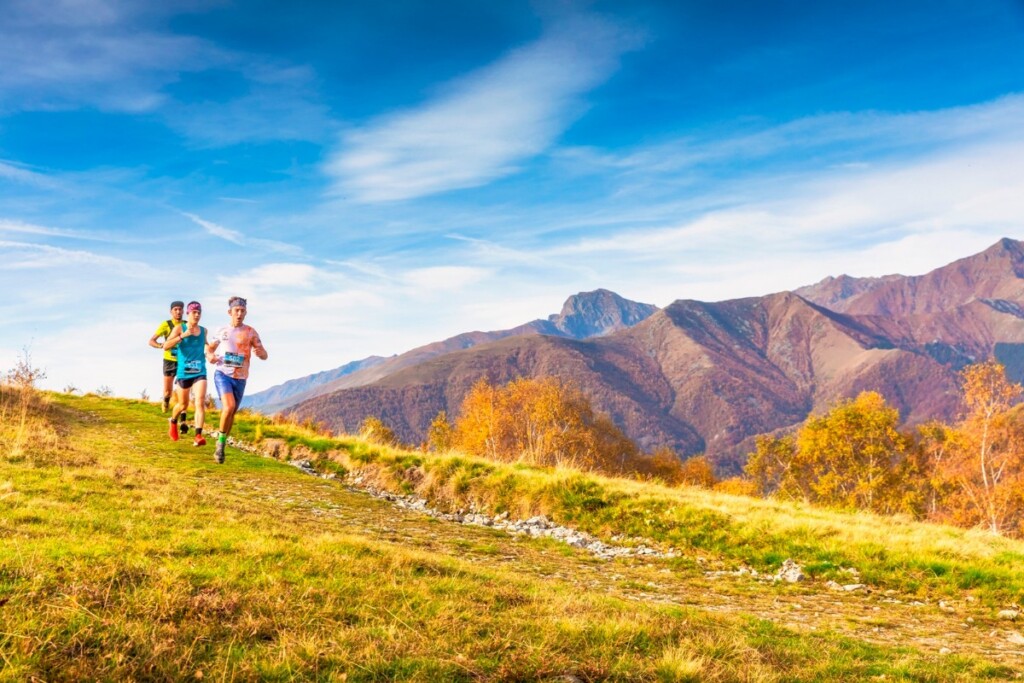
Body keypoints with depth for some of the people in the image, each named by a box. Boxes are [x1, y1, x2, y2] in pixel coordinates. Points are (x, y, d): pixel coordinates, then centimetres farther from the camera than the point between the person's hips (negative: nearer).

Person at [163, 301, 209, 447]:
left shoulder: (203, 330, 8)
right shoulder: (180, 328, -3)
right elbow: (166, 345, -14)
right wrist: (183, 336, -25)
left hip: (200, 372, 2)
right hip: (184, 372, -2)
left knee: (200, 402, -17)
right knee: (183, 405, 14)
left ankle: (198, 436, -22)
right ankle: (173, 422, 46)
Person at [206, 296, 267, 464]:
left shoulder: (250, 332, 1)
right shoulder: (222, 331, 4)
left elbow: (265, 355, -1)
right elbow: (210, 348, 19)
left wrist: (259, 352, -25)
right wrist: (210, 356, -5)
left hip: (240, 379, 2)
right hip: (222, 374, -2)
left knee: (232, 412, 10)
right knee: (229, 407, -24)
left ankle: (222, 446, 29)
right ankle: (220, 442, -6)